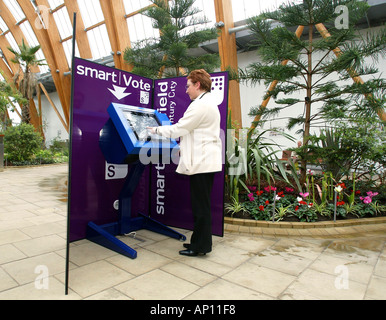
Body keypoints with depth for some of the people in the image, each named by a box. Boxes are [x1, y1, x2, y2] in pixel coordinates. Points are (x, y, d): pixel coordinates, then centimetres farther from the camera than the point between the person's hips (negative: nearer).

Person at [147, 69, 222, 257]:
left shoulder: (201, 105, -13)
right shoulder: (209, 103, 21)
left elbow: (179, 128, -11)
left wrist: (156, 130, 2)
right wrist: (183, 147, 21)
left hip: (201, 162, -11)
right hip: (206, 161, 11)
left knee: (200, 206, -1)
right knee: (202, 205, 15)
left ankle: (201, 246, 11)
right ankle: (200, 242, 27)